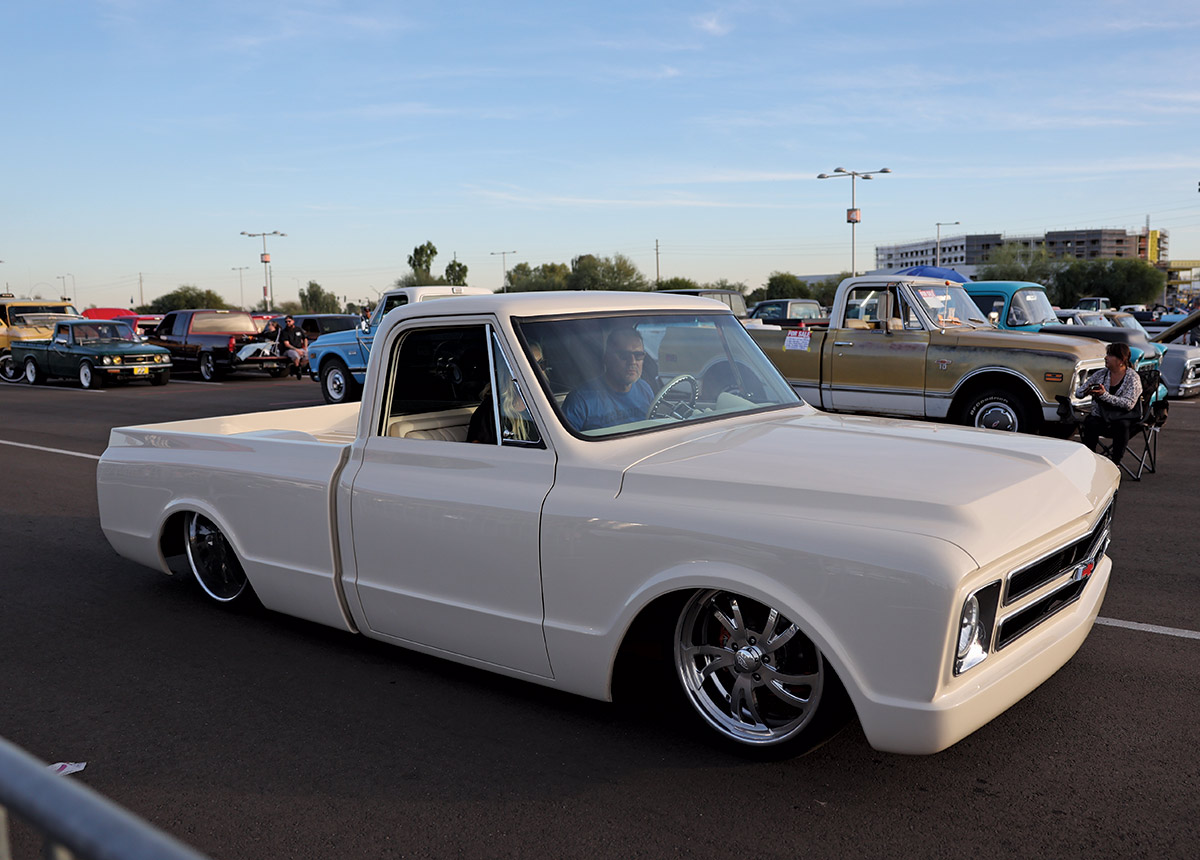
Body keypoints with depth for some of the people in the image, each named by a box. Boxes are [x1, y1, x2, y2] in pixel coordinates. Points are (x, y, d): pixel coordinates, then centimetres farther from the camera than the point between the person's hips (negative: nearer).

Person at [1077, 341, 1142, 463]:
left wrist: (1105, 395, -24)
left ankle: (1115, 462, -26)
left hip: (1121, 418, -2)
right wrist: (1087, 391, -13)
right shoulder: (1100, 374, 11)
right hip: (1100, 417, 2)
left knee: (1122, 425, -36)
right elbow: (1078, 393, 12)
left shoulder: (1133, 377, -1)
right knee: (1090, 424, -31)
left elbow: (1129, 404, -15)